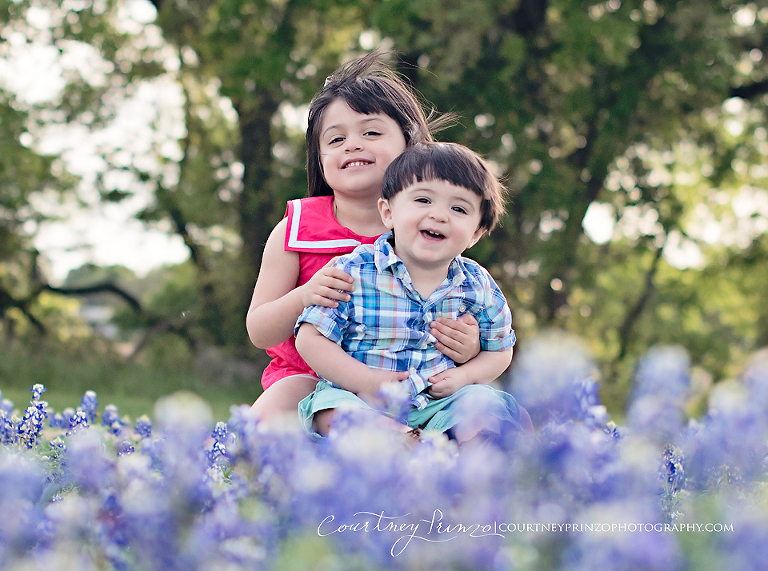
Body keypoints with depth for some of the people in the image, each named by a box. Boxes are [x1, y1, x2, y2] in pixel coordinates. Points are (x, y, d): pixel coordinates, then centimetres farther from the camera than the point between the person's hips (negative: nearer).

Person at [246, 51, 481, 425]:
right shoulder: (297, 229, -4)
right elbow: (259, 333, -4)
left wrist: (468, 347, -25)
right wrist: (303, 298, -26)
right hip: (309, 376, -1)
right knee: (266, 419, -33)